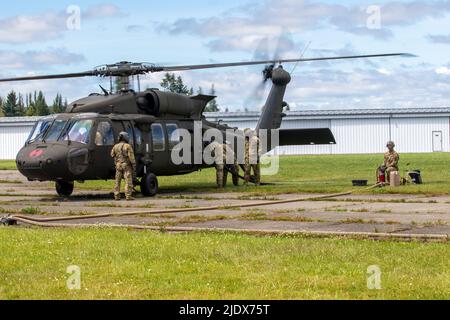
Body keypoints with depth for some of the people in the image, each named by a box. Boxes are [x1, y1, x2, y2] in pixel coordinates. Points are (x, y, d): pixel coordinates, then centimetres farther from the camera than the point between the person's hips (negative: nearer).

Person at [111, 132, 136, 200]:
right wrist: (134, 165, -9)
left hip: (118, 165, 4)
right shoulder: (128, 146, -8)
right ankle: (128, 196, -10)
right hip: (126, 165, -4)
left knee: (117, 181, 9)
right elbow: (131, 156, -12)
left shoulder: (115, 146, 5)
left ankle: (116, 196, 7)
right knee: (128, 181, -4)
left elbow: (112, 155, 13)